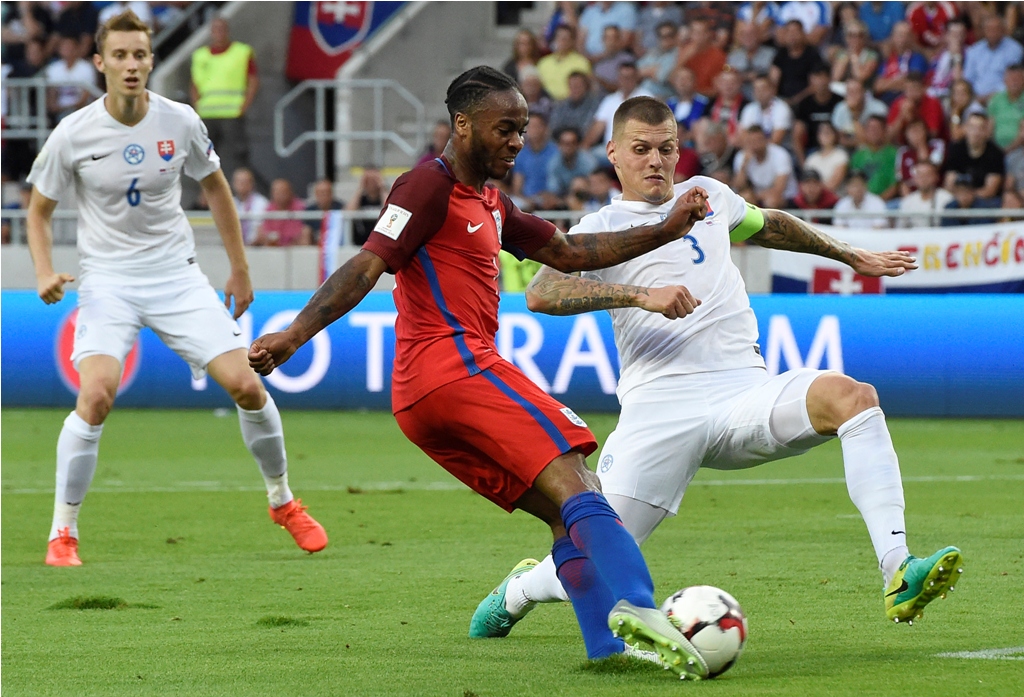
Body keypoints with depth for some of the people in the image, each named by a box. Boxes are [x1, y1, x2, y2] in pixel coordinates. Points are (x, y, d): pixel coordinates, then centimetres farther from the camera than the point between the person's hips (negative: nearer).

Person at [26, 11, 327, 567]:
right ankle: (62, 533, -10)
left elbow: (215, 187, 13)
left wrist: (240, 269, 15)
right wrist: (45, 273, -12)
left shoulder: (180, 122, -4)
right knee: (96, 395, -25)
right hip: (108, 280, -2)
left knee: (246, 385, -7)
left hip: (176, 276, 2)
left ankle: (282, 503, 19)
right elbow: (39, 209, 5)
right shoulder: (73, 135, -9)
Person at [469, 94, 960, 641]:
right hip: (660, 407, -4)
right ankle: (517, 592, 29)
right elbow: (540, 293, -16)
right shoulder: (603, 226, 4)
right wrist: (641, 296, -25)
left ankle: (897, 577, -33)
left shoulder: (706, 196, 21)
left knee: (850, 395, -27)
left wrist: (851, 256, 51)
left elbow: (769, 226, 43)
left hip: (747, 392, 4)